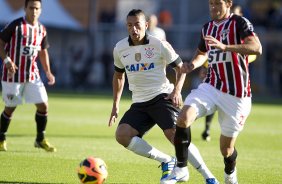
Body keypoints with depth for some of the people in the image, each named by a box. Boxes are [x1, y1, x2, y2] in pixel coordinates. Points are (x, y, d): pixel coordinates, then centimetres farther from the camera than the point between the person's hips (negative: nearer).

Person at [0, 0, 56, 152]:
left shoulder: (41, 30, 7)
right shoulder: (16, 25, -11)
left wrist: (48, 71, 11)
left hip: (32, 74, 5)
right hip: (13, 74, -5)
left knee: (43, 105, -2)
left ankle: (40, 139, 13)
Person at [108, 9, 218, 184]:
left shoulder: (159, 45, -7)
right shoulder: (120, 49, 4)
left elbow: (180, 67, 2)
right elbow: (118, 75, 21)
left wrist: (177, 90, -15)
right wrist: (116, 104, 16)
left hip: (162, 96, -5)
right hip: (139, 103, 5)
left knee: (174, 134, -25)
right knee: (122, 135, -18)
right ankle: (167, 161, -7)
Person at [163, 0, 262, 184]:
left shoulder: (239, 23, -9)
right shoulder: (207, 28, 11)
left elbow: (257, 48, -27)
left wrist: (224, 46, -40)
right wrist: (192, 65, 6)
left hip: (236, 94, -5)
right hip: (211, 86, 5)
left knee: (227, 147, 4)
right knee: (183, 118, -23)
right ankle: (181, 168, -11)